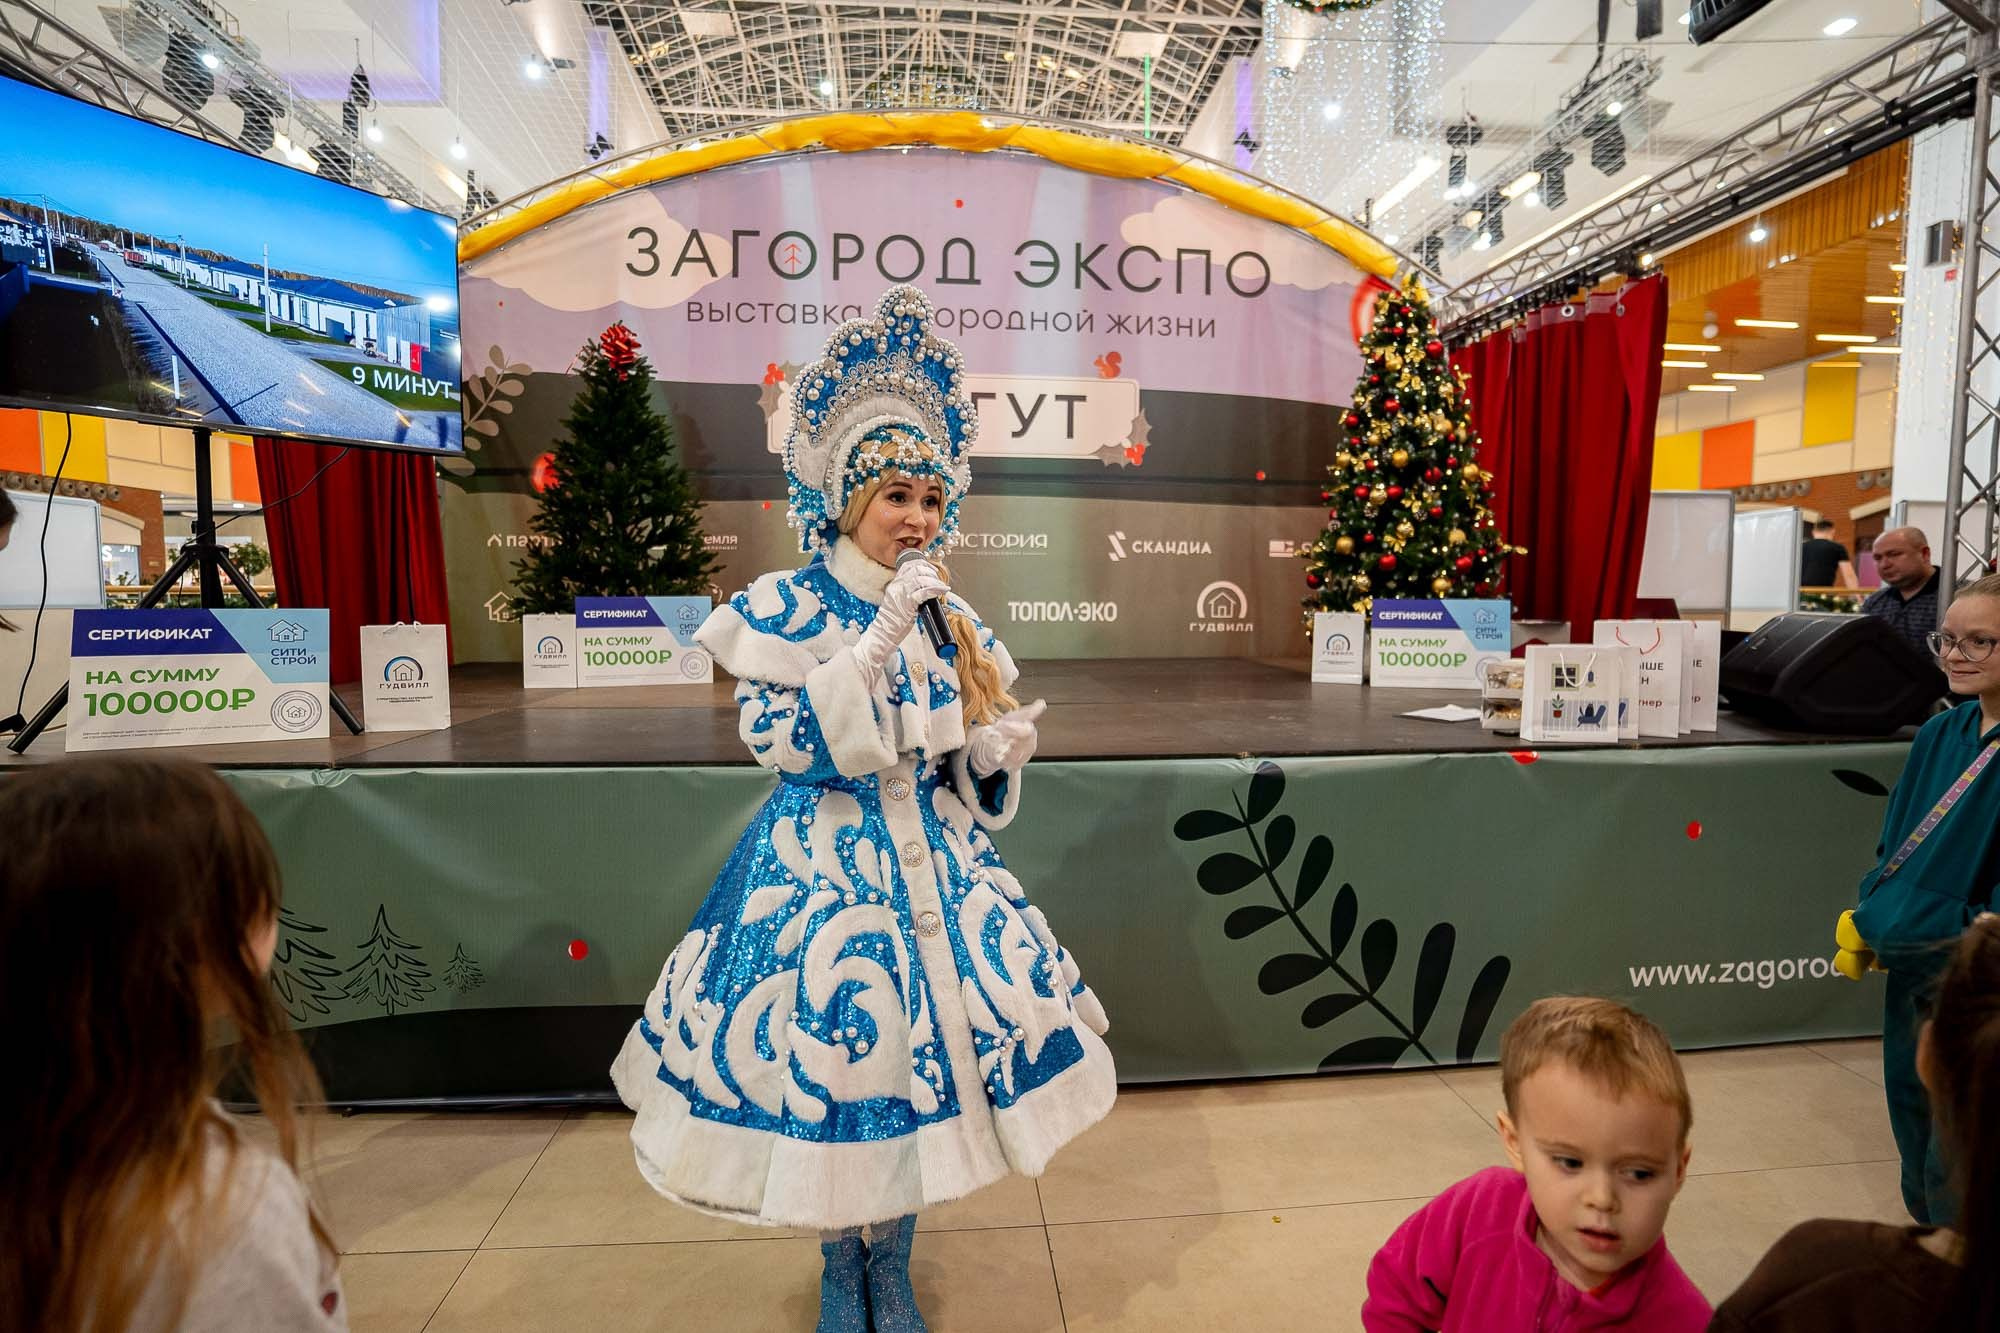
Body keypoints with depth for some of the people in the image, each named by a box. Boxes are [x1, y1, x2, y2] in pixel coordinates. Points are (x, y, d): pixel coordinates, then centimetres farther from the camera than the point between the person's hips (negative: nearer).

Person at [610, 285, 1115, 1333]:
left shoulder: (949, 619, 5)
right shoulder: (788, 609, -8)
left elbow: (964, 774, 10)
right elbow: (784, 742, -19)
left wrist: (996, 751, -13)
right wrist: (883, 635, -23)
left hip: (932, 862, 4)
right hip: (822, 865, -4)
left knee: (921, 1042, 11)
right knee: (826, 1047, 5)